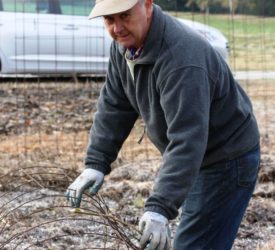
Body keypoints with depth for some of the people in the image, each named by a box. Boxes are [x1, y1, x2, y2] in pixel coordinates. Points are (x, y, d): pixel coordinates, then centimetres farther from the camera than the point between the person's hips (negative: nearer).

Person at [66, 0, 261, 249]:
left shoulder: (182, 59, -33)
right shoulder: (125, 43, -4)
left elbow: (186, 142, -37)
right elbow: (113, 106, 2)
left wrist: (160, 208, -43)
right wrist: (95, 164, -7)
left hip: (227, 161, -9)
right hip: (196, 159, 10)